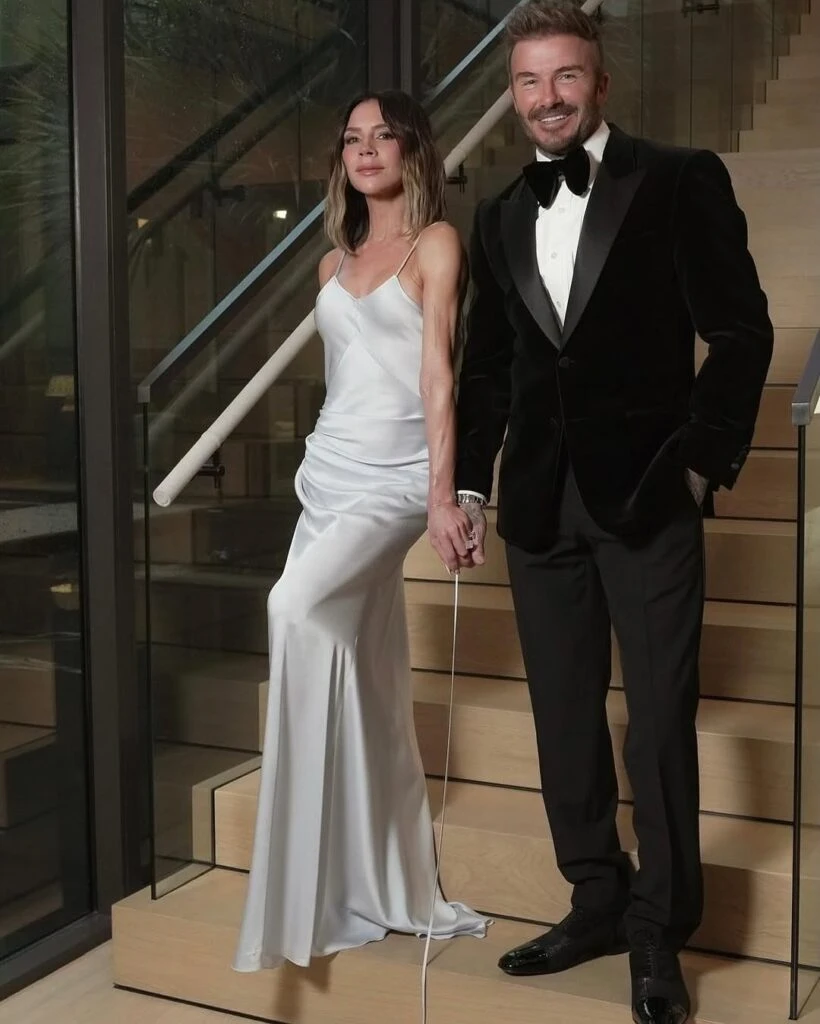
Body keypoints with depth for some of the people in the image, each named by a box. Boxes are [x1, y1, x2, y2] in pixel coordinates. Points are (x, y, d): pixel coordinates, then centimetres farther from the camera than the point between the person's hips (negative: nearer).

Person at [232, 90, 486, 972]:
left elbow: (437, 372, -10)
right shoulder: (334, 263, 18)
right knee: (365, 688, 5)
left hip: (395, 479, -6)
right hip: (327, 473, 6)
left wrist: (443, 493, -18)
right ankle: (384, 892, 15)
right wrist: (326, 464, 16)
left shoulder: (435, 243, 0)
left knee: (298, 605, -29)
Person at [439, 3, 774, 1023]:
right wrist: (468, 482, 11)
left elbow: (741, 331, -4)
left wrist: (706, 458, -8)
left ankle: (659, 932, 16)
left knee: (660, 716, 1)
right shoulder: (501, 218, 13)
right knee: (565, 716, 11)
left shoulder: (678, 181, -2)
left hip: (646, 493, -5)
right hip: (541, 501, 5)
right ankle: (598, 901, 25)